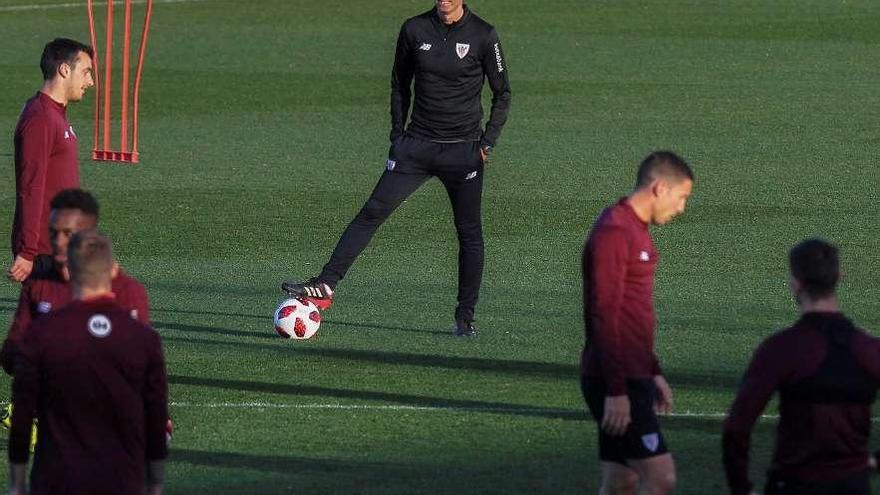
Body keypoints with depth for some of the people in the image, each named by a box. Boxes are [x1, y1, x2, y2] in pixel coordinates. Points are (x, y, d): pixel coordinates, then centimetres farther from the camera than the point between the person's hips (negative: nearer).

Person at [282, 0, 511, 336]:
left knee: (469, 233, 1)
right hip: (417, 145, 2)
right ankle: (325, 286, -11)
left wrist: (487, 142, -5)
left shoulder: (483, 36, -6)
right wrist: (398, 135, 9)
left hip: (464, 152, -2)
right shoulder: (414, 30, 1)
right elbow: (400, 85, 14)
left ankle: (465, 317, 11)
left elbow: (502, 94, 3)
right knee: (372, 212, -8)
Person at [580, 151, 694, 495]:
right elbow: (603, 317, -20)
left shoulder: (635, 231, 16)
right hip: (617, 382, -10)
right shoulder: (613, 234, -16)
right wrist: (616, 391, -22)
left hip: (633, 376, 10)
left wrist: (653, 373, 25)